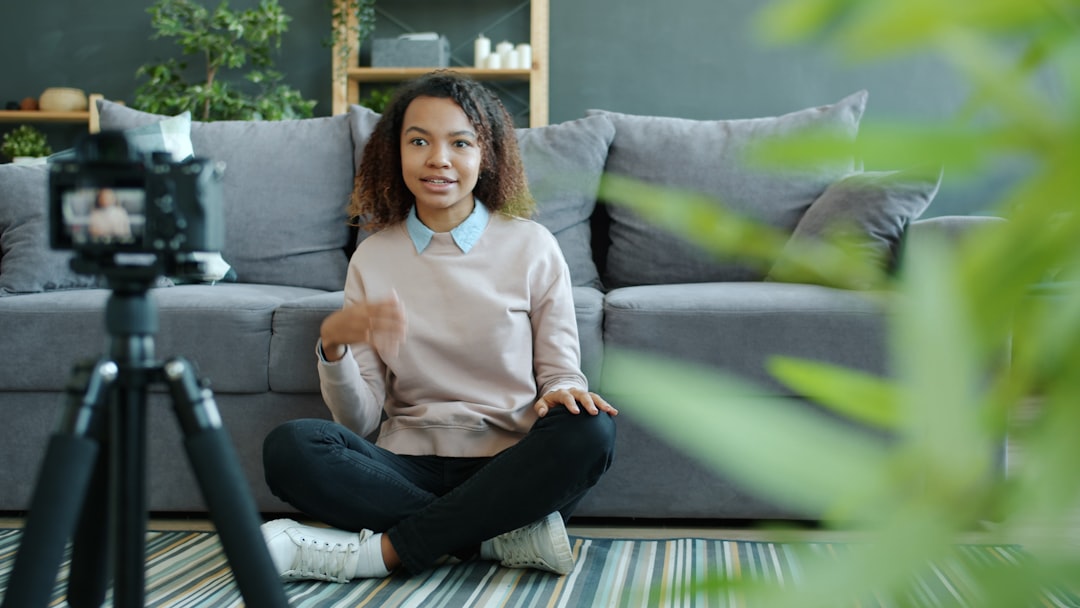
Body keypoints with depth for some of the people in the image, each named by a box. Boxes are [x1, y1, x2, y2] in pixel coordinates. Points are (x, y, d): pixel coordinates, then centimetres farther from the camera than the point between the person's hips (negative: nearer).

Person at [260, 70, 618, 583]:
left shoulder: (531, 246, 3)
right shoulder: (372, 258, 8)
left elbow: (561, 371, 6)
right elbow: (359, 420, 4)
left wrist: (562, 393, -19)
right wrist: (333, 347, -16)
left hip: (509, 469, -1)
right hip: (410, 469, 1)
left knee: (590, 431, -32)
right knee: (288, 449, -25)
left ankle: (378, 553, -26)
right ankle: (497, 537, -23)